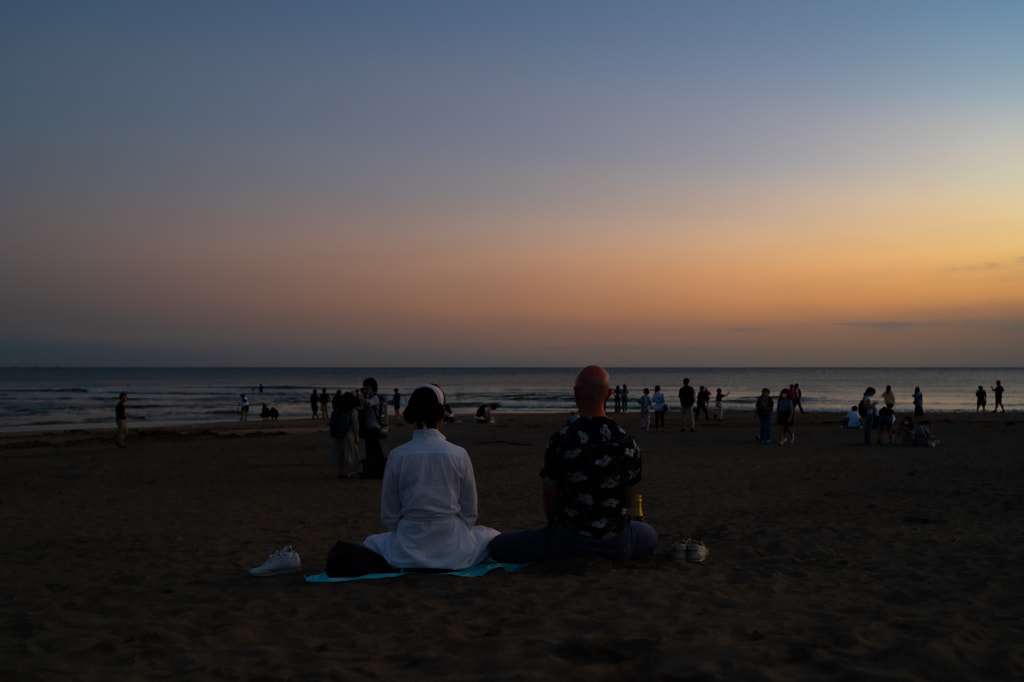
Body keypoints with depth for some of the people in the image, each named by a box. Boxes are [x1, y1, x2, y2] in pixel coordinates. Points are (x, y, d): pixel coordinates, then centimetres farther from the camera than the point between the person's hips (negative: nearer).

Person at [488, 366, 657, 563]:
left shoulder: (559, 441, -16)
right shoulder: (627, 442, -8)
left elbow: (549, 498, -4)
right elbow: (629, 500, 5)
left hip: (570, 539, -3)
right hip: (617, 543, 3)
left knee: (498, 546, 9)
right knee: (650, 536, 36)